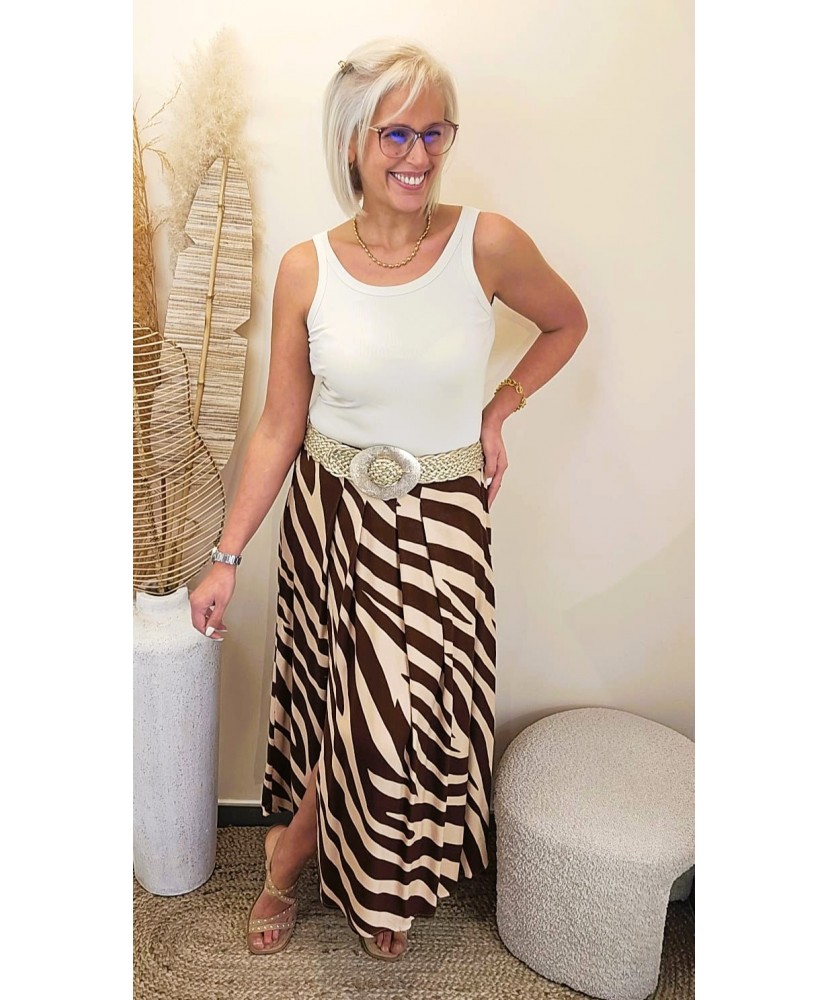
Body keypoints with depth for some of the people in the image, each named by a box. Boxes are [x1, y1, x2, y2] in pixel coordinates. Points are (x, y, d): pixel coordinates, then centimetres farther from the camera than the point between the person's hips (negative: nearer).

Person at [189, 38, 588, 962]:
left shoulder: (487, 243, -10)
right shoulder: (307, 269, -7)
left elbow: (566, 323, 10)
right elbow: (279, 427, -2)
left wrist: (498, 410, -1)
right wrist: (226, 557, -2)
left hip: (443, 522, 1)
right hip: (331, 514, 0)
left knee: (417, 713, 7)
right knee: (356, 712, 10)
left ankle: (287, 857, 37)